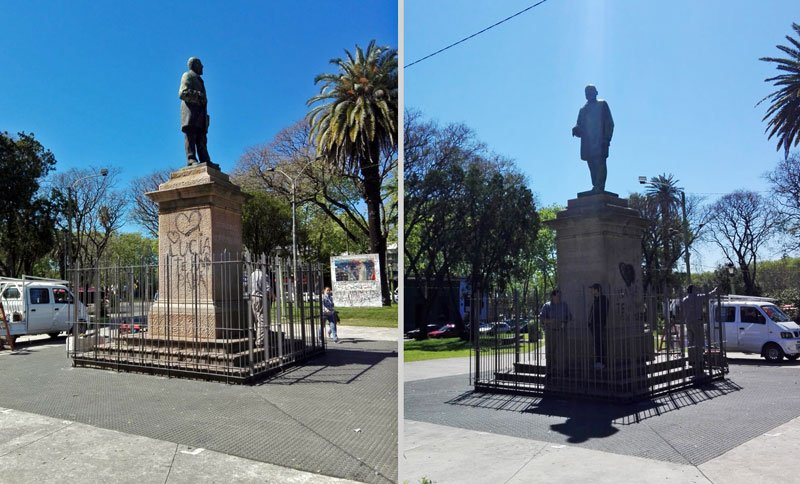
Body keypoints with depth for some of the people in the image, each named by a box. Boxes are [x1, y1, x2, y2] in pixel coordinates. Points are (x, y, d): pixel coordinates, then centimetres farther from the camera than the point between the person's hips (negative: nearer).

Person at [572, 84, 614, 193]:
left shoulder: (602, 105, 12)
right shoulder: (583, 109, 25)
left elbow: (609, 123, 4)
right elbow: (580, 126, 18)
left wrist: (606, 138, -11)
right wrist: (576, 129, -8)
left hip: (600, 141, -4)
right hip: (588, 143, 4)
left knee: (600, 164, -14)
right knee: (592, 166, -2)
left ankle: (599, 187, -21)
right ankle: (596, 188, -3)